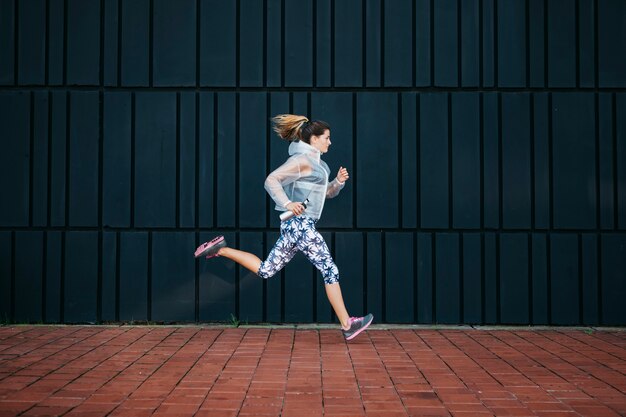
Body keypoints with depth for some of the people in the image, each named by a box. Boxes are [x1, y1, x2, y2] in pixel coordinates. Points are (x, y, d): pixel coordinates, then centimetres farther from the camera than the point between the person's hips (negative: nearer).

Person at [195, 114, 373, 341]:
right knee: (330, 270, -5)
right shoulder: (302, 159, -11)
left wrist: (339, 181, 6)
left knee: (265, 270, 12)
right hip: (300, 224, -10)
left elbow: (328, 192, 25)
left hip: (297, 225, 10)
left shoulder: (315, 161, 18)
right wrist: (287, 203, -26)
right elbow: (271, 180, -17)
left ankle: (221, 249, 15)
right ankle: (347, 325, 0)